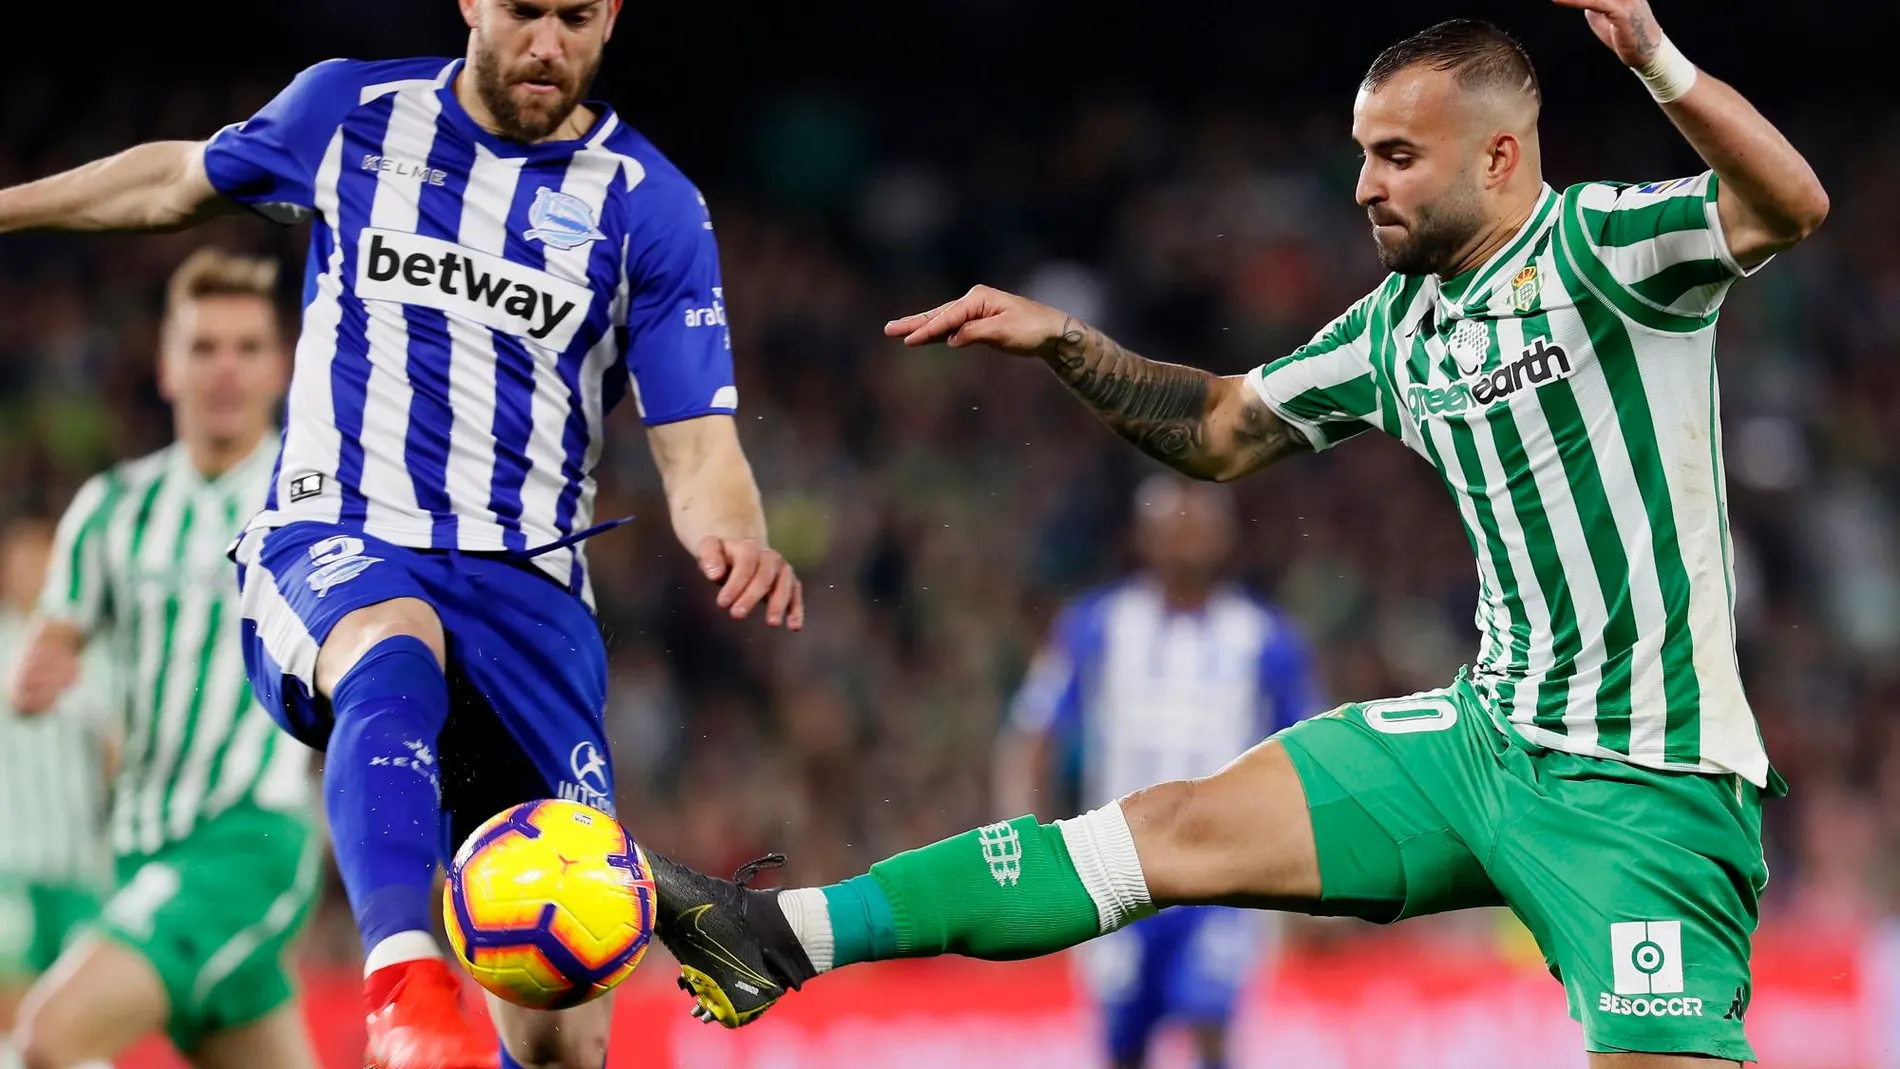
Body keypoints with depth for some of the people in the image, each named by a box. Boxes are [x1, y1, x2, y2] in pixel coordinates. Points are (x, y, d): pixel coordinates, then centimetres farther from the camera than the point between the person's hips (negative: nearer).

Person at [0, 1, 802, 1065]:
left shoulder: (653, 206, 4)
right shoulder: (349, 112, 8)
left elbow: (699, 453, 0)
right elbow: (182, 181, 27)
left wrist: (736, 541, -22)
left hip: (525, 587, 1)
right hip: (329, 548, -1)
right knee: (396, 654, -41)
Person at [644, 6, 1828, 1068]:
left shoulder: (1600, 245, -11)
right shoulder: (1399, 328, 11)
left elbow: (1789, 208, -29)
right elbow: (1224, 430, 24)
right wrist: (1062, 342, 13)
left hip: (1645, 789, -7)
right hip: (1491, 735, 7)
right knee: (1182, 825, 4)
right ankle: (789, 937, 5)